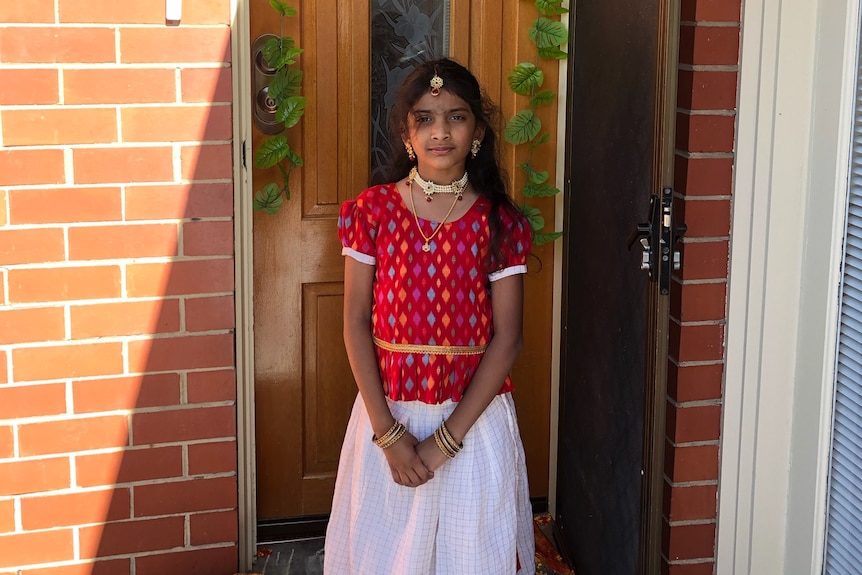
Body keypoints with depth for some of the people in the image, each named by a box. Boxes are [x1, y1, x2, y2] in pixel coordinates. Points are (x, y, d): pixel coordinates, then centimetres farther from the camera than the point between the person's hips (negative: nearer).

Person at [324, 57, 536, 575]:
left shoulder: (500, 222, -4)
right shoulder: (373, 210, -2)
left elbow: (506, 338, -7)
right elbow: (356, 323, -4)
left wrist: (446, 439, -13)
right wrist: (388, 431, -11)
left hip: (474, 415, -1)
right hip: (388, 411, 1)